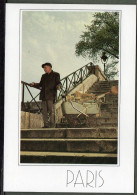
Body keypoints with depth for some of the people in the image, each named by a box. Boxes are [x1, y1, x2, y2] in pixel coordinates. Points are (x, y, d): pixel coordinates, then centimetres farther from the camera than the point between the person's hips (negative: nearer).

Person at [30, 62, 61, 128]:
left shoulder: (55, 75, 6)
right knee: (44, 110, 2)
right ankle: (46, 124, 6)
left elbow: (58, 83, -1)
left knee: (51, 110, -10)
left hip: (51, 95, -6)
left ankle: (52, 125, -7)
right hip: (44, 95, 6)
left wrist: (58, 86, -24)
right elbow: (40, 85, 23)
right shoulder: (44, 76, 22)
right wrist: (34, 84, 7)